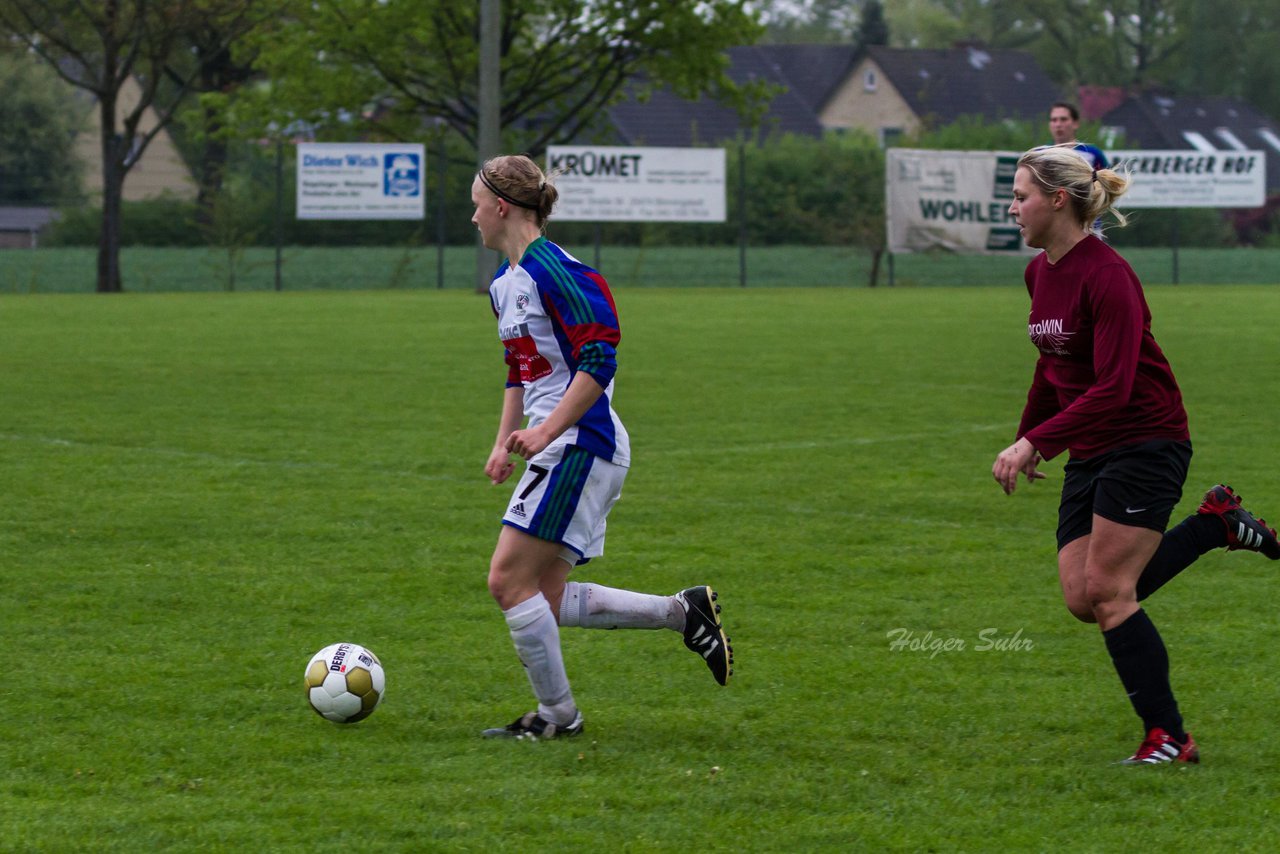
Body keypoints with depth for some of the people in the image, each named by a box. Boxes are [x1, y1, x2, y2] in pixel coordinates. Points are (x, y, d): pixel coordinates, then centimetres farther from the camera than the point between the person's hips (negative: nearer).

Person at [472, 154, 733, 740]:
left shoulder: (551, 269, -15)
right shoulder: (504, 284, 16)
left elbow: (599, 359, -21)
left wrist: (545, 432, -24)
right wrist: (504, 443, 18)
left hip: (580, 447, -10)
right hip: (560, 452, 10)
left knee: (510, 581, -9)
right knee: (544, 598, 7)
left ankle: (557, 715, 1)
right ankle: (683, 612, 13)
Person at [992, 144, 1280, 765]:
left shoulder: (1106, 276, -21)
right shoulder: (1040, 272, 6)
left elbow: (1112, 387, -27)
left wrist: (1034, 441, -32)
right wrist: (1028, 437, 28)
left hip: (1146, 441, -8)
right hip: (1090, 452, 8)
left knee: (1108, 592, -10)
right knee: (1082, 598, -1)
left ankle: (1167, 738, -1)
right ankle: (1216, 525, 16)